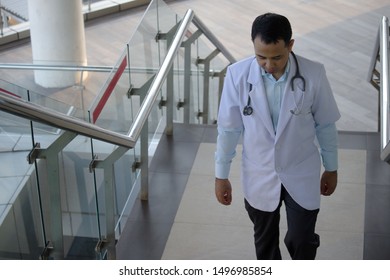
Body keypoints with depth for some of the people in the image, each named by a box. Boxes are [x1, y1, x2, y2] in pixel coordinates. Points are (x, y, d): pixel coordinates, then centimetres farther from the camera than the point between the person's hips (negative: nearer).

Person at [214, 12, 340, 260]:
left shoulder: (314, 74, -19)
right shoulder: (237, 74, -18)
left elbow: (326, 125, -4)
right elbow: (228, 128, -6)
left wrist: (331, 168, 5)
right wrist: (221, 175, 0)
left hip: (302, 175, -1)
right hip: (259, 175, 1)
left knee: (301, 240, 9)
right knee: (265, 239, 20)